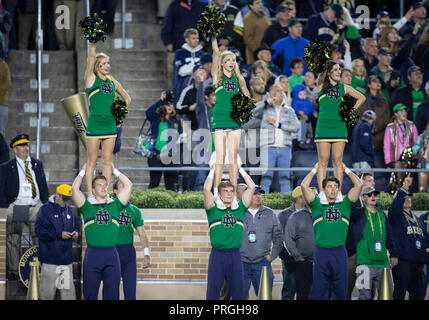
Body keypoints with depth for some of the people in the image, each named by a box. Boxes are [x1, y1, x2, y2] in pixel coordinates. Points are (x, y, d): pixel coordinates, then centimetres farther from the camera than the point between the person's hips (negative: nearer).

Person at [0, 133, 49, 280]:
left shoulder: (37, 164, 14)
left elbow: (44, 186, 16)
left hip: (36, 207, 2)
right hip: (15, 208, -2)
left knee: (40, 239, -1)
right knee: (13, 241, 0)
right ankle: (13, 271, 8)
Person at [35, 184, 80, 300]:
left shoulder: (69, 210, 14)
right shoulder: (45, 210, -4)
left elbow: (77, 225, 24)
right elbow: (39, 231, -12)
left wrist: (76, 233, -1)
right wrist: (59, 234, -17)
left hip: (66, 258, 5)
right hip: (50, 257, -5)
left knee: (68, 288, 6)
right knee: (48, 290, -4)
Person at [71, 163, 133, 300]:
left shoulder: (115, 205, 13)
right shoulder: (87, 206, 8)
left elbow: (129, 185, 10)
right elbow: (75, 188, -1)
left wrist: (114, 170, 18)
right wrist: (83, 171, 14)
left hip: (112, 255, 2)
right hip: (92, 254, -2)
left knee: (112, 294, 4)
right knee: (90, 294, 2)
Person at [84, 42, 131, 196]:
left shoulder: (113, 82, 13)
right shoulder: (91, 79, 0)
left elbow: (127, 98, 24)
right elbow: (92, 57, -10)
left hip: (110, 124, 5)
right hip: (94, 123, -5)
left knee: (107, 160, 6)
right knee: (92, 160, -1)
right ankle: (90, 193, 2)